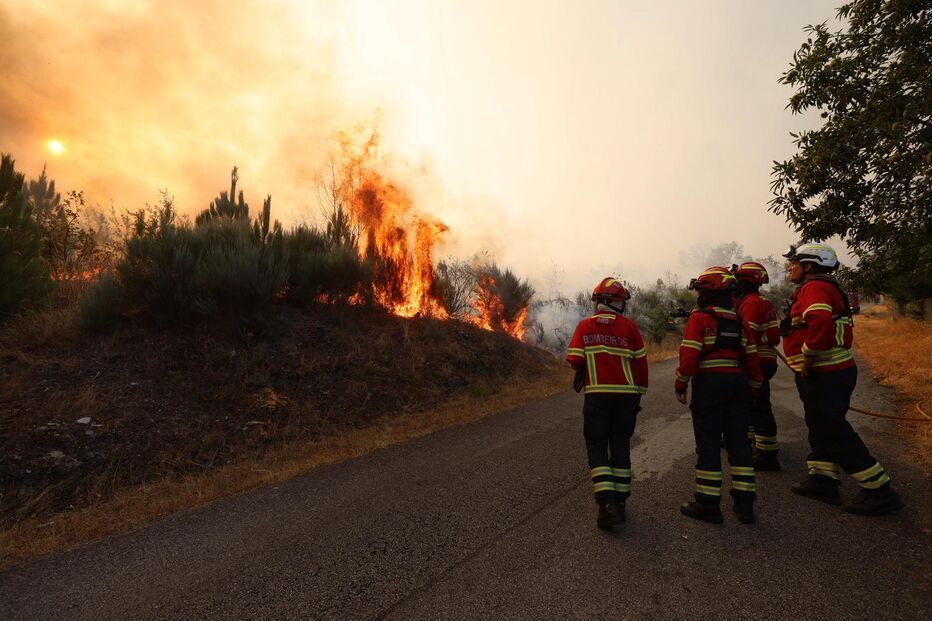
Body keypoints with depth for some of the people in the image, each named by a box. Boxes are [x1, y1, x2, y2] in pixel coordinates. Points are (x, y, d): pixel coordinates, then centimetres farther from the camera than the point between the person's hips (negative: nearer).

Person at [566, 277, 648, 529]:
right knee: (620, 446, 14)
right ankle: (620, 501, 21)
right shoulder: (628, 326, -2)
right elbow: (640, 362, 1)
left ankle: (607, 502, -7)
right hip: (627, 393, 1)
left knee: (597, 447, 6)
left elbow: (574, 361, -7)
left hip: (597, 394, -1)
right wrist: (640, 391, 13)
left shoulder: (584, 326, -1)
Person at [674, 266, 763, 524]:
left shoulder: (699, 318, -8)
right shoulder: (739, 321, 10)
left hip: (708, 383, -5)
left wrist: (680, 385, -6)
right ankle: (744, 503, 18)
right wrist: (752, 389, 21)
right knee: (739, 442, 12)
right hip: (737, 383, 6)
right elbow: (752, 358, 12)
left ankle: (708, 504, 8)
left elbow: (689, 355, -15)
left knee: (708, 444, 1)